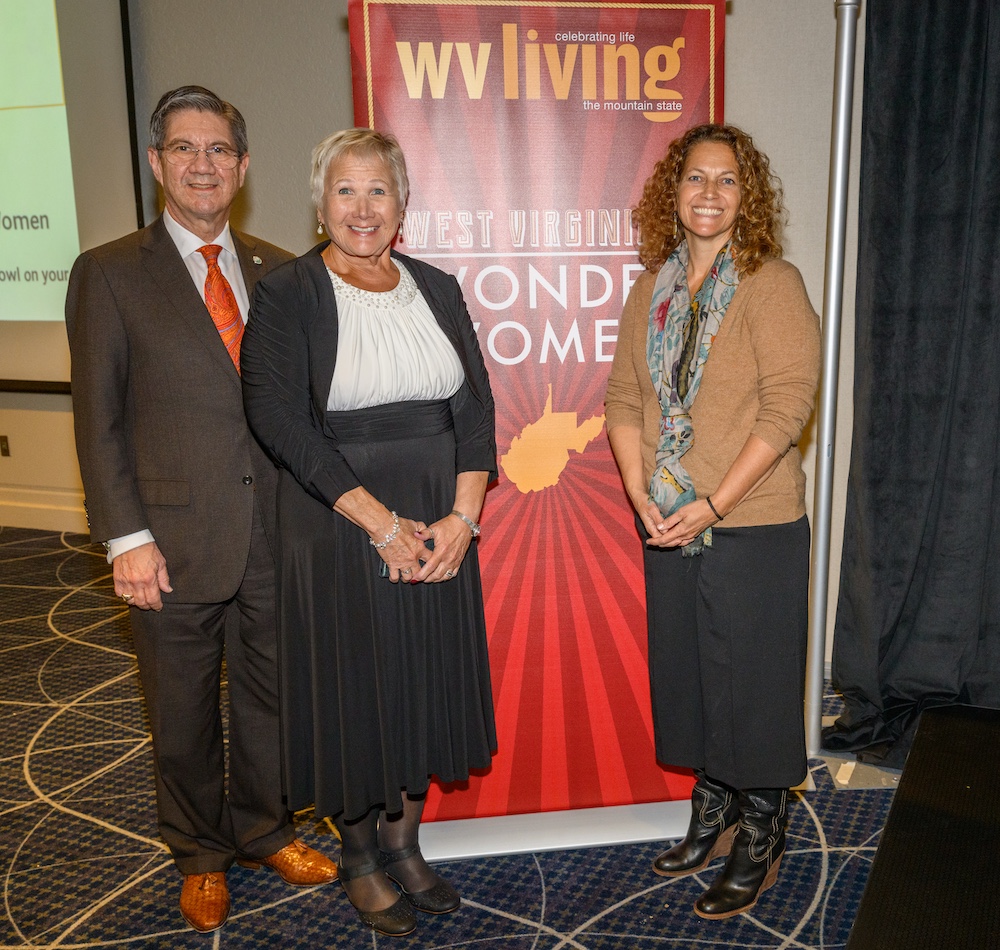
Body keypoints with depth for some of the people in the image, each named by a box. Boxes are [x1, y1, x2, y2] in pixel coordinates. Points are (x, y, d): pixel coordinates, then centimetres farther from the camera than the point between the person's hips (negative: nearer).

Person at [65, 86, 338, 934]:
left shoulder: (279, 272, 8)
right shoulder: (110, 274, -1)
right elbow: (99, 418, -4)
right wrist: (127, 537, -10)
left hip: (276, 536, 3)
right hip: (175, 542, -2)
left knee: (270, 696, 17)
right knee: (184, 715, 14)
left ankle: (264, 831, 41)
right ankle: (201, 856, 37)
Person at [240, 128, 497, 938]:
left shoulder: (437, 289, 8)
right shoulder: (287, 295, -5)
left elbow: (475, 407, 3)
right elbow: (281, 421, -15)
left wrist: (461, 516, -10)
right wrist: (381, 523, -19)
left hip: (440, 528, 4)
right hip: (337, 529, -4)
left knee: (426, 684, 13)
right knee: (352, 688, 7)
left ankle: (403, 842, 34)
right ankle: (357, 856, 31)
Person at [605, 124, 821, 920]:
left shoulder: (772, 284, -8)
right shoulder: (651, 290, 9)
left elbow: (786, 405, -15)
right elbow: (625, 397, 8)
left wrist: (712, 505, -18)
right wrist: (641, 496, -5)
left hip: (753, 526, -5)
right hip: (667, 527, 6)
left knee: (753, 682, 6)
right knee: (687, 674, 16)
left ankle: (760, 841, 27)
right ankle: (712, 816, 37)